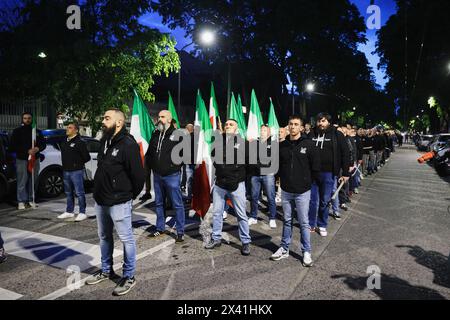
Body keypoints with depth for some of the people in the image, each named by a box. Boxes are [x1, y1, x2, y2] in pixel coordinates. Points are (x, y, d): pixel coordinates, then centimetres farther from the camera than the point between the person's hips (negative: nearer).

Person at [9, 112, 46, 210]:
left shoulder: (37, 131, 13)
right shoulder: (17, 131, 2)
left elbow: (43, 144, 15)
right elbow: (13, 146, -4)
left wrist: (38, 148, -9)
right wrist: (27, 151, -16)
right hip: (22, 159, -3)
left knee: (33, 181, 6)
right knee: (22, 182, -5)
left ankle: (31, 200, 16)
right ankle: (21, 202, 1)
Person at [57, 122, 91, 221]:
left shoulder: (80, 142, -10)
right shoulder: (64, 142, 15)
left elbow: (87, 157, -11)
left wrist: (77, 163, -3)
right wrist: (65, 165, 11)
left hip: (76, 171, -8)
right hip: (66, 171, 8)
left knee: (79, 193, -5)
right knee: (68, 193, 16)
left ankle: (82, 213, 2)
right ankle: (69, 211, 27)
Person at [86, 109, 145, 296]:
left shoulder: (128, 144, -17)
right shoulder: (105, 142, 11)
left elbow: (138, 174, -18)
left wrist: (131, 195, -5)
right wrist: (99, 191, 18)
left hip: (118, 202, -9)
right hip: (100, 200, 9)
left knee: (126, 239, 3)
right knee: (104, 237, 20)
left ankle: (129, 277, 16)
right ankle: (106, 271, 37)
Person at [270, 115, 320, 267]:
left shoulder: (308, 144, -8)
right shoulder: (282, 145, 2)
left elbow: (315, 166, -4)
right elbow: (277, 164, 10)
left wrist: (313, 182, -1)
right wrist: (281, 179, 4)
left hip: (302, 190, -3)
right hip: (286, 190, 3)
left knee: (304, 222, 6)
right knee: (287, 221, 16)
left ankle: (306, 251, 19)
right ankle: (284, 248, 27)